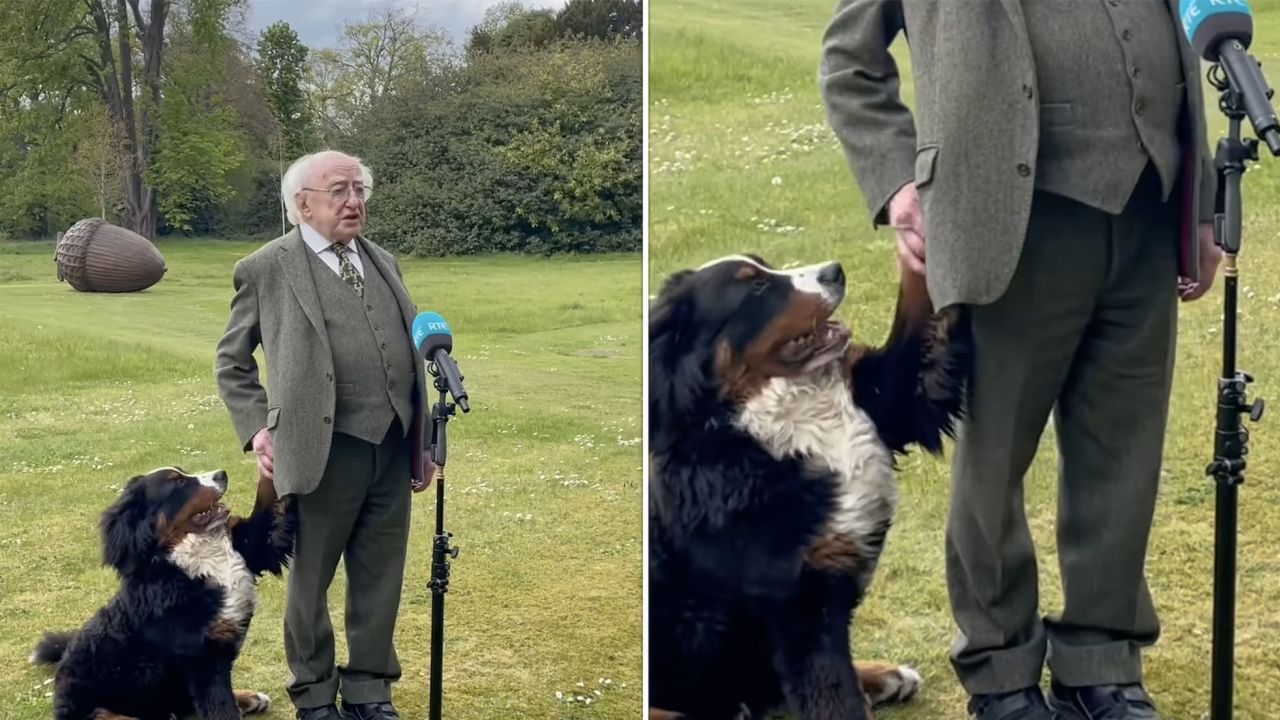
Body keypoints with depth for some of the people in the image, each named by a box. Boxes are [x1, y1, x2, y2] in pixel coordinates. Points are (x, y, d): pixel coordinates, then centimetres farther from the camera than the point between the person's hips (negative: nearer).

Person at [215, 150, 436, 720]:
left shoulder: (383, 262, 15)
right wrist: (258, 431, -5)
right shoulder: (266, 269, -1)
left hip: (395, 448, 5)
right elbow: (232, 361, 5)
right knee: (310, 581, 8)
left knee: (381, 580, 11)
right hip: (324, 452, -5)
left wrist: (422, 441, 14)